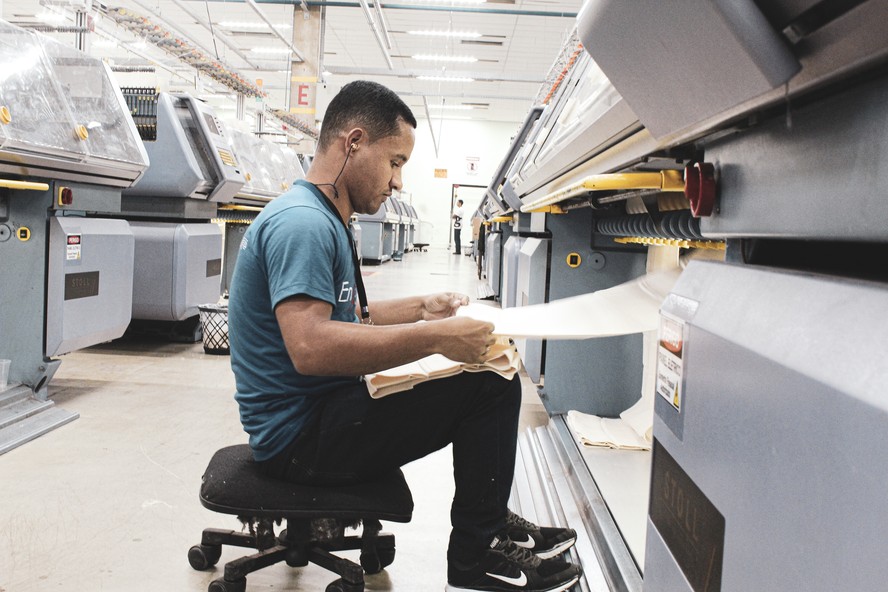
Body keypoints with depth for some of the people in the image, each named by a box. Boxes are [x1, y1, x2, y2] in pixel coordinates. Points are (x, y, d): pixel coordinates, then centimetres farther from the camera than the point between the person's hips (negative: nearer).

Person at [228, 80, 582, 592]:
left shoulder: (324, 220, 14)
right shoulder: (302, 222, -21)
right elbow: (310, 347, -33)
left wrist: (422, 308, 11)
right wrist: (435, 337, -30)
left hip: (320, 409, 11)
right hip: (299, 436, -11)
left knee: (488, 372, 15)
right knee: (491, 384, -15)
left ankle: (490, 523, 24)